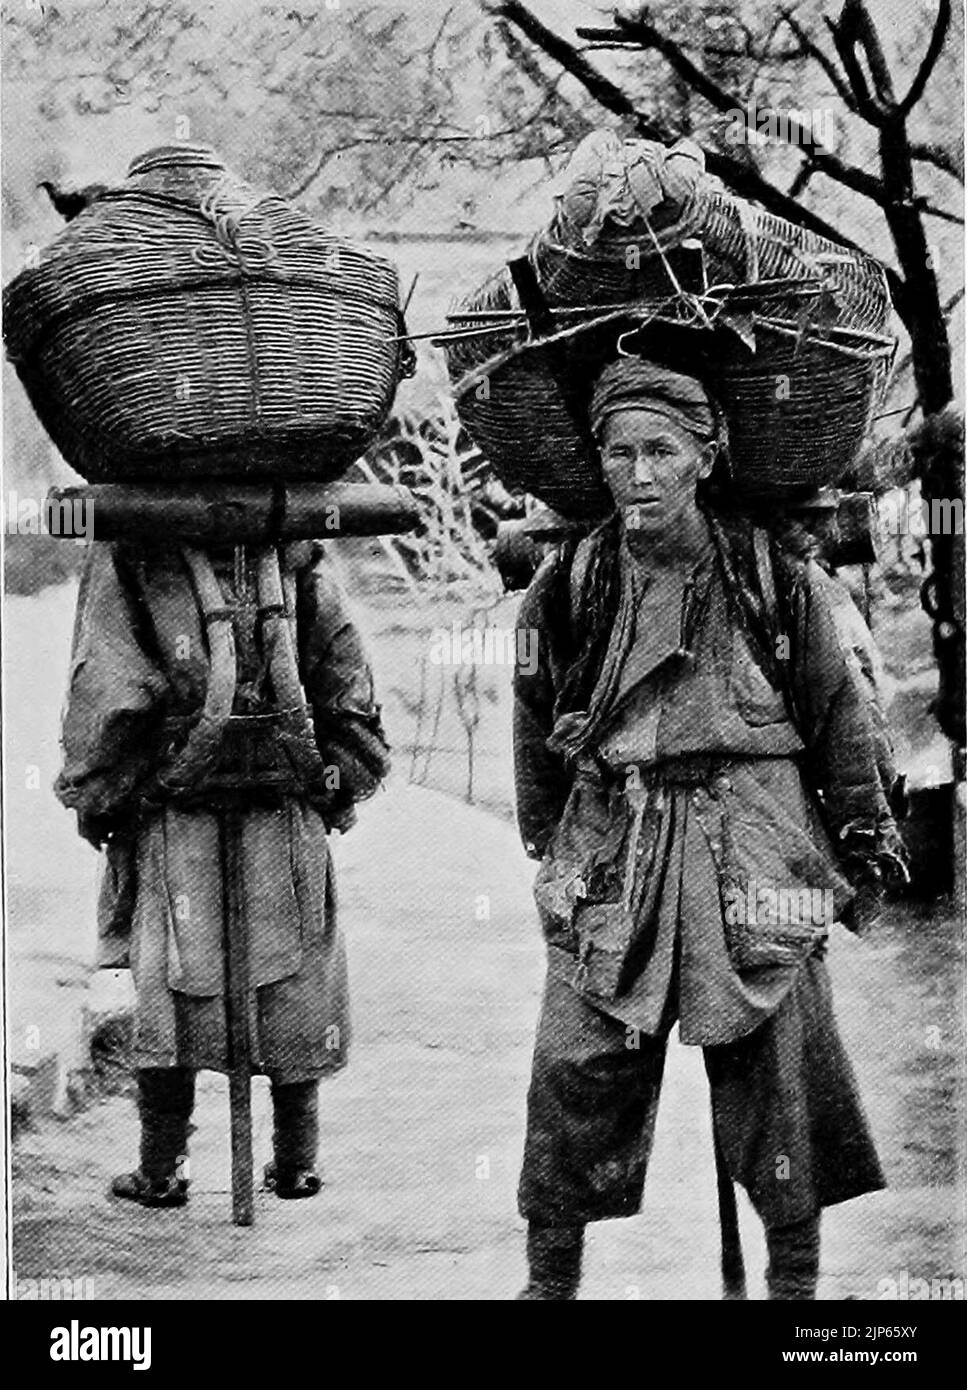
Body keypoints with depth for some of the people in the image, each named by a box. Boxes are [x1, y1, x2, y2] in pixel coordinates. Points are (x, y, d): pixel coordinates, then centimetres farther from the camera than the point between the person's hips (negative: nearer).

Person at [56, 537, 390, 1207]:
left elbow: (105, 696, -11)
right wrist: (342, 788, 13)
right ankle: (298, 1163, 19)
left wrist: (94, 800, 1)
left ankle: (162, 1171, 14)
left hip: (173, 823, -2)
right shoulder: (299, 555, 2)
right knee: (294, 994, 13)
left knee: (165, 994, 9)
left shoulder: (127, 557, -8)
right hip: (289, 826, 2)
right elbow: (350, 689, 4)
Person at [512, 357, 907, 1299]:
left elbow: (839, 709, 6)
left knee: (777, 1072, 5)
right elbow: (535, 719, 13)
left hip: (755, 838, -1)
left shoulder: (778, 574, -3)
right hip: (611, 841, 1)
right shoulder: (570, 582, 1)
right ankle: (550, 1275, 16)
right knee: (573, 1072, 1)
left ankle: (795, 1278, 20)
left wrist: (864, 841, 9)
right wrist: (545, 842, 16)